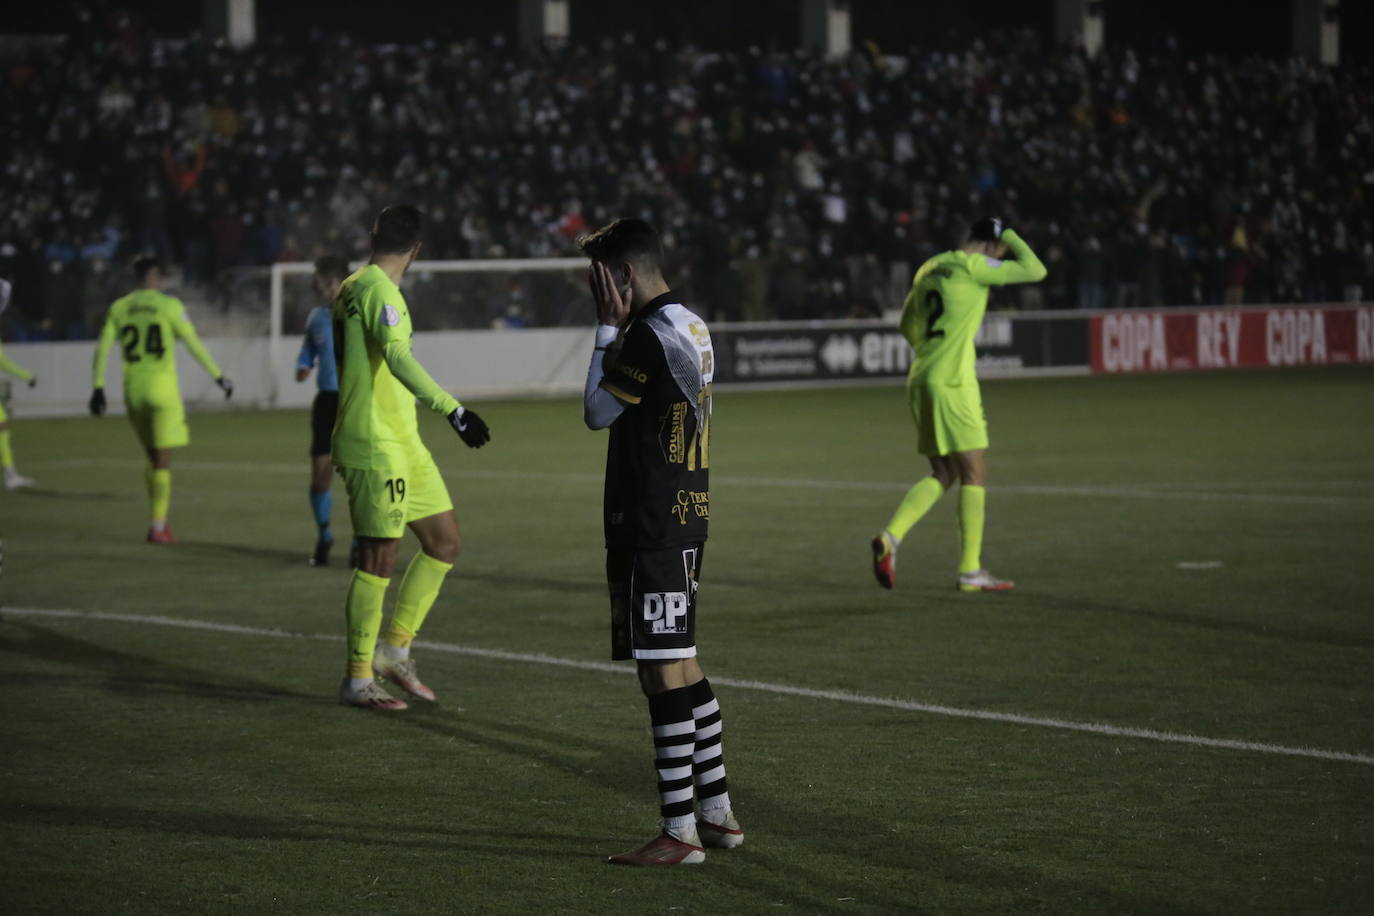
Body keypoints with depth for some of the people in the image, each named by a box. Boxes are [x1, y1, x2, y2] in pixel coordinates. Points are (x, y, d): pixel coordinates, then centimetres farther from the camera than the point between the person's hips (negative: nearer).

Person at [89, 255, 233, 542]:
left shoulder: (119, 308, 6)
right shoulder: (169, 306, -5)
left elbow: (102, 348, 3)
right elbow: (194, 345, -6)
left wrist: (98, 387, 8)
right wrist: (219, 377, 2)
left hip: (133, 389, 4)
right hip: (162, 387, -4)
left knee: (153, 458, 18)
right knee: (163, 461, 0)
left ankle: (159, 520, 18)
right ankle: (157, 527, -4)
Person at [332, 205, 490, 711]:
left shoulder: (350, 289, 14)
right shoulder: (379, 290, -15)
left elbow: (340, 361, 26)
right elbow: (398, 357, -30)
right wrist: (452, 408, -37)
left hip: (403, 446, 10)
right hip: (377, 447, -10)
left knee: (445, 543, 12)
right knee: (379, 561, -4)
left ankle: (395, 651, 18)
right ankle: (357, 680, 4)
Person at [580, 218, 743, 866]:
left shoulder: (650, 335, -17)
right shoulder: (692, 327, 14)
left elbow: (597, 413, -8)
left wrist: (608, 328, -5)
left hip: (652, 530, -10)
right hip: (685, 516, 10)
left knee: (664, 670, -8)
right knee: (682, 664, 16)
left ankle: (680, 832, -7)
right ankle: (716, 813, 22)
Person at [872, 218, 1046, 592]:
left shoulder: (930, 267, 15)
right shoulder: (972, 266, -8)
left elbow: (908, 326, 23)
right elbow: (1035, 271, -6)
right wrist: (1012, 238, 8)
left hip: (920, 381, 8)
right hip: (952, 385, -8)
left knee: (943, 475, 14)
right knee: (974, 474, 0)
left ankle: (890, 537, -3)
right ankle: (970, 571, 0)